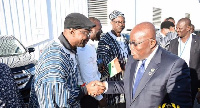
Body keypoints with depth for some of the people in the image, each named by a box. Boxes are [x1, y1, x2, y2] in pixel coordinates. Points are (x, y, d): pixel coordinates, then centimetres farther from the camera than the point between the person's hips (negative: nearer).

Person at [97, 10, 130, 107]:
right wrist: (123, 64, -18)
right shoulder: (105, 39, -9)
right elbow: (104, 60, -15)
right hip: (111, 78, -5)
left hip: (125, 77, 6)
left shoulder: (125, 39, 11)